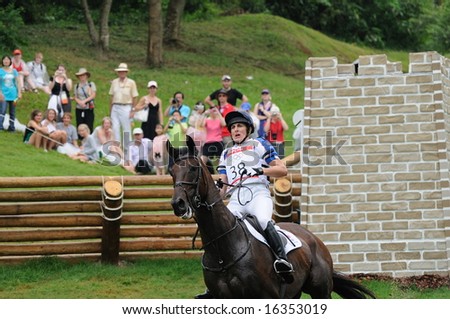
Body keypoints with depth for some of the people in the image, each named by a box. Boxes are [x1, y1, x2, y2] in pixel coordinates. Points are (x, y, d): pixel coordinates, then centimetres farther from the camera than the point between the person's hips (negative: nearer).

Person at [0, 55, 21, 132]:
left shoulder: (14, 71, 9)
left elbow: (18, 82, 11)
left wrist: (19, 93, 3)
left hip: (13, 95, 4)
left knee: (12, 112, 8)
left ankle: (12, 127, 16)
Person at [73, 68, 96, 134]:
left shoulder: (91, 84, 4)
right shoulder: (77, 86, 12)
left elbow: (93, 95, -4)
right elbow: (75, 97, 8)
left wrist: (84, 101, -13)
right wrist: (80, 102, -13)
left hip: (89, 109, -3)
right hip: (79, 109, 3)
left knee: (89, 127, -7)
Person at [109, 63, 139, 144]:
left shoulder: (131, 82, 0)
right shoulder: (114, 82, 10)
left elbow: (135, 97, 0)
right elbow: (112, 97, 13)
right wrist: (110, 110, 10)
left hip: (126, 107, -3)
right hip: (115, 107, 3)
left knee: (127, 129, 2)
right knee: (115, 128, -2)